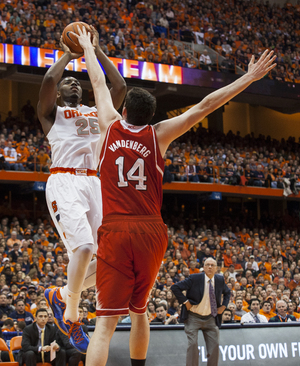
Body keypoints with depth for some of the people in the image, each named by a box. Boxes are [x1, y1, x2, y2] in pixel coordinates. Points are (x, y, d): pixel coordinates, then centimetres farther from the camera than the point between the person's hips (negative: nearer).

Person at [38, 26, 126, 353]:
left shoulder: (97, 112, 27)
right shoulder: (51, 112, 13)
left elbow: (120, 86, 15)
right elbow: (49, 79, -7)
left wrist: (97, 51, 18)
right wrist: (69, 54, 9)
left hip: (93, 182, 6)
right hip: (64, 181, -6)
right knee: (85, 245, -25)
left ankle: (60, 296, 19)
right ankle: (71, 316, -8)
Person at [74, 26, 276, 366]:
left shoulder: (111, 127, 5)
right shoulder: (158, 135, 4)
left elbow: (99, 82, 20)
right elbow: (203, 107, 2)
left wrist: (88, 48, 36)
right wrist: (249, 77, 3)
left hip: (116, 230, -1)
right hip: (151, 232, 2)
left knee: (106, 321, -10)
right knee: (139, 309, 23)